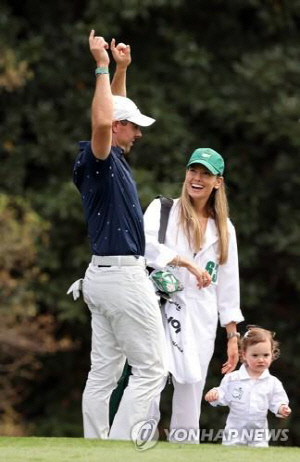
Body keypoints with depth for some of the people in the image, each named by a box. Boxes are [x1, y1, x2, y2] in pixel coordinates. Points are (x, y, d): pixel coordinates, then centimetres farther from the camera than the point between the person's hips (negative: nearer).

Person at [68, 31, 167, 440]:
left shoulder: (112, 158, 13)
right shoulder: (98, 160, -14)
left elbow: (115, 113, 31)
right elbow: (102, 122, -36)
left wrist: (121, 69, 21)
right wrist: (102, 67, -28)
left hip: (102, 278, 10)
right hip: (123, 276, -10)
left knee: (103, 373, 7)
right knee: (150, 370, -7)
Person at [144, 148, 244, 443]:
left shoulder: (224, 228, 16)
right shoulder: (162, 209, 6)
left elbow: (228, 285, 16)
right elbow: (145, 243, -14)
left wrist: (233, 336, 12)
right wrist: (187, 263, -23)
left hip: (200, 321, 4)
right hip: (161, 311, -4)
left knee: (189, 401, 3)